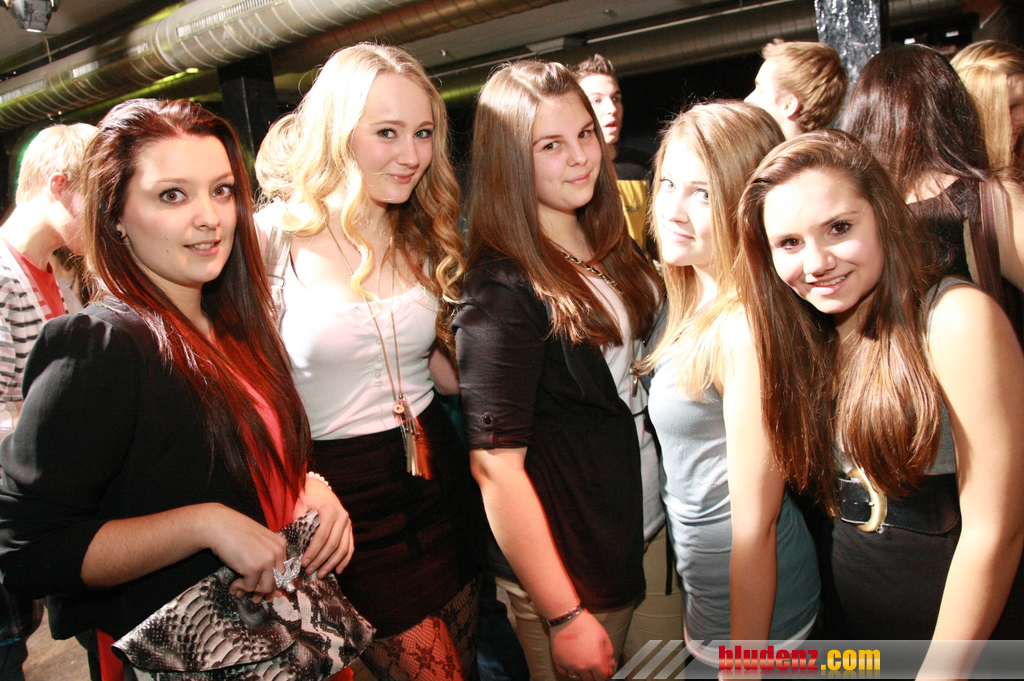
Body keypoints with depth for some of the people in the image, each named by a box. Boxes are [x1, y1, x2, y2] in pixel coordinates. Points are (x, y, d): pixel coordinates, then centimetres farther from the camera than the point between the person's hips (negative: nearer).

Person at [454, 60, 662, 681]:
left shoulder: (612, 246, 3)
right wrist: (564, 617, -17)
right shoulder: (501, 291, -21)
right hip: (571, 565, -7)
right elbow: (496, 464, -22)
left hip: (649, 527, 7)